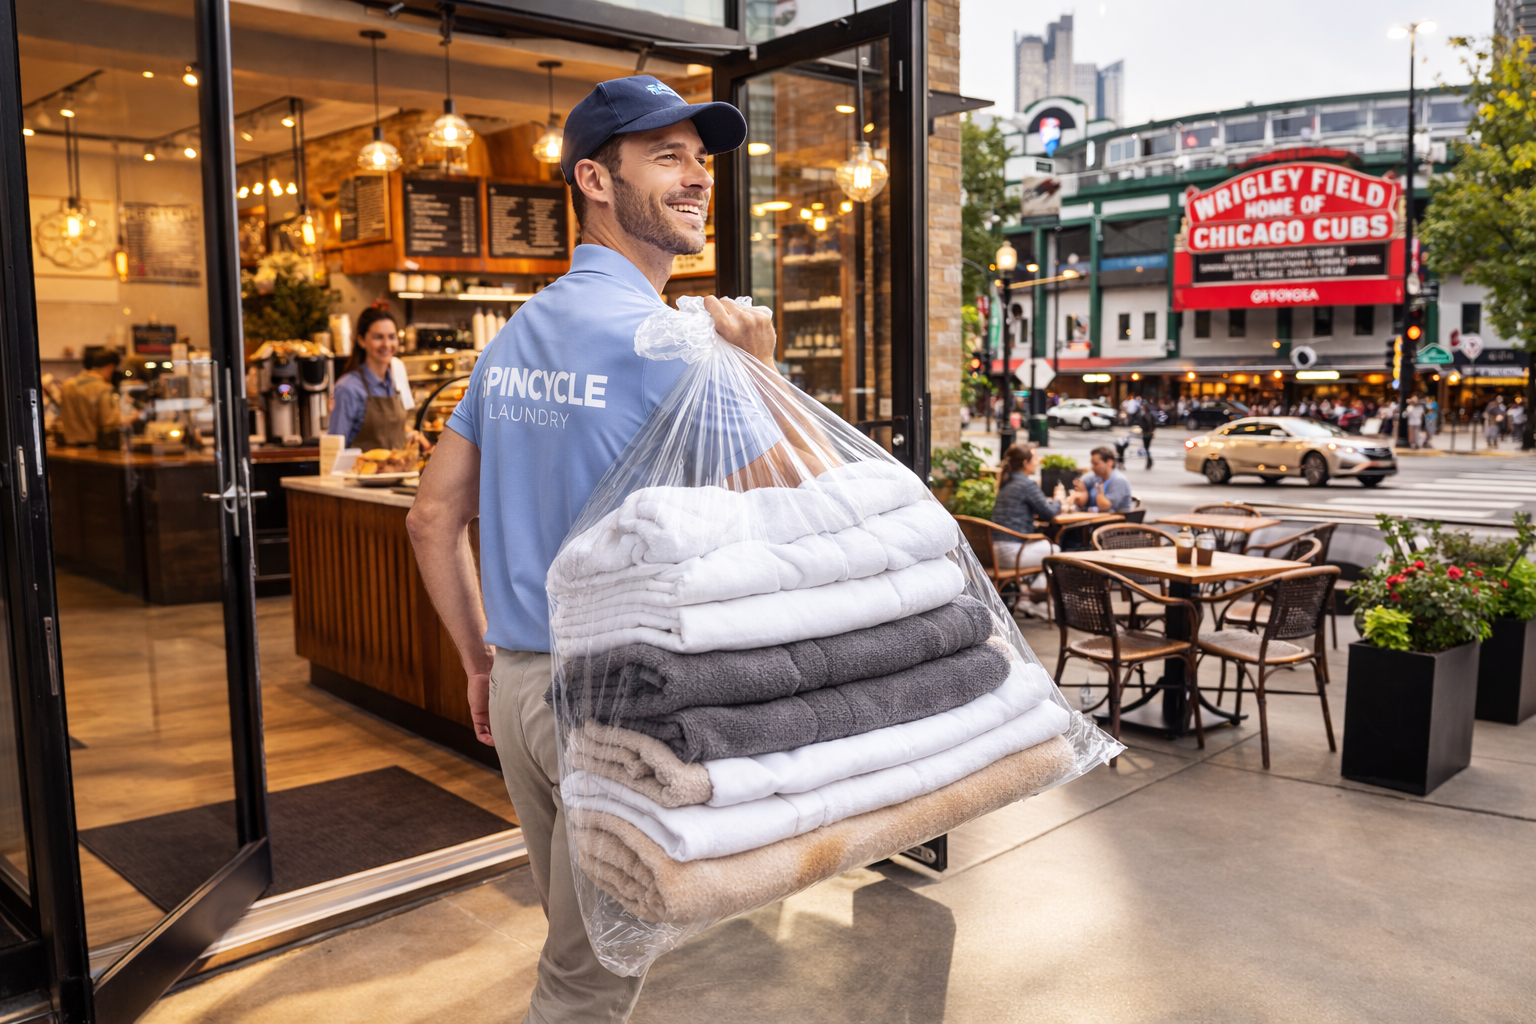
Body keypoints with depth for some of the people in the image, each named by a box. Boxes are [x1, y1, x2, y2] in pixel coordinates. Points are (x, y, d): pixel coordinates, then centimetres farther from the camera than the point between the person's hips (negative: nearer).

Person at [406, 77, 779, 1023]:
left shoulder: (515, 335, 9)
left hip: (520, 686, 8)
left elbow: (435, 517, 11)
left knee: (590, 944, 25)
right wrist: (760, 365, -5)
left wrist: (483, 662, 17)